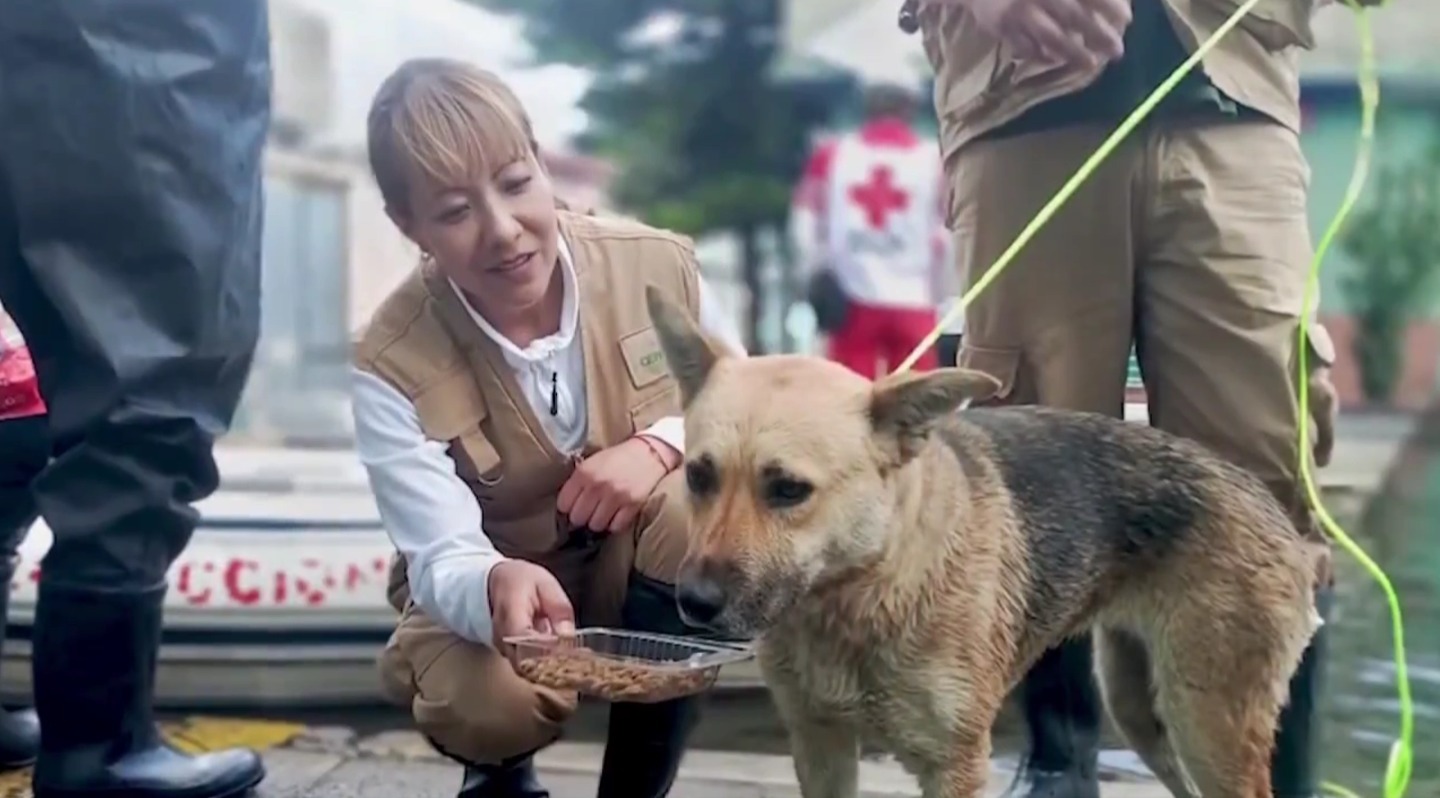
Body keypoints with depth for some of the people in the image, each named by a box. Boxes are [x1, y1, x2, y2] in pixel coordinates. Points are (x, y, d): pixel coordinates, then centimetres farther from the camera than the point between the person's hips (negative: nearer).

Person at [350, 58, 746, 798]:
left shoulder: (658, 265, -18)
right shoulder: (392, 362, -23)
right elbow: (440, 561, -28)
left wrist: (661, 445, -29)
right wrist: (498, 585, -54)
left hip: (651, 572, 2)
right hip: (482, 590, -1)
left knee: (694, 507, -32)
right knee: (485, 703, -35)